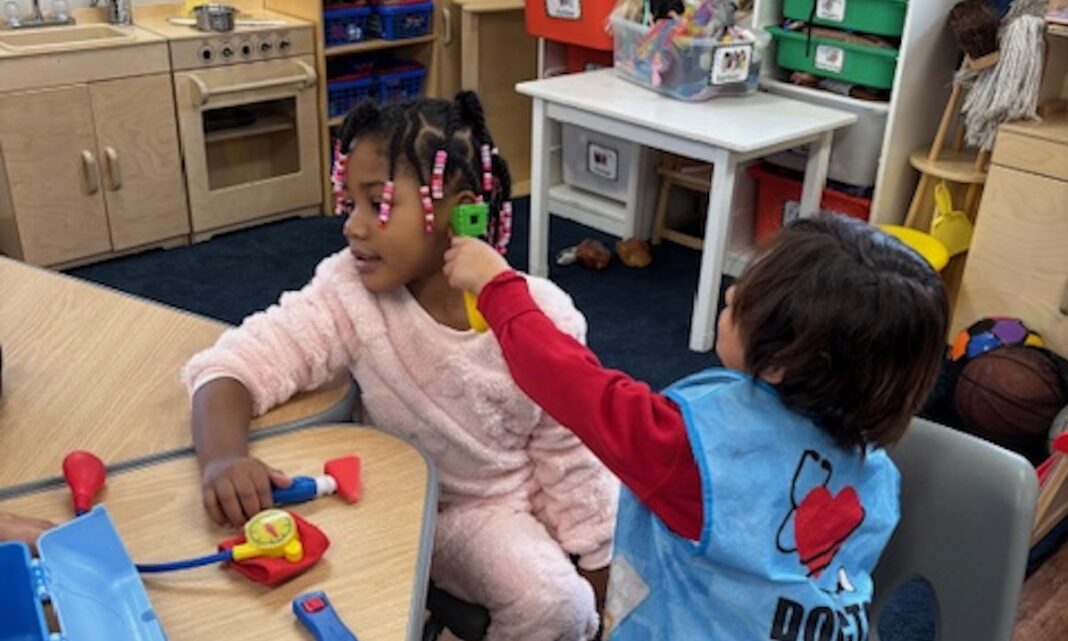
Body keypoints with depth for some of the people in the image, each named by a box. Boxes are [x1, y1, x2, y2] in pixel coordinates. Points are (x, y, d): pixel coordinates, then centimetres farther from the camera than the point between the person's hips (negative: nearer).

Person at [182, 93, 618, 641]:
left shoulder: (542, 318, -19)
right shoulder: (349, 294, -18)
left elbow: (570, 457, -9)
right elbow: (233, 365, -22)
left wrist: (597, 581, 1)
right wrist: (223, 456, -44)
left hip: (496, 509, -1)